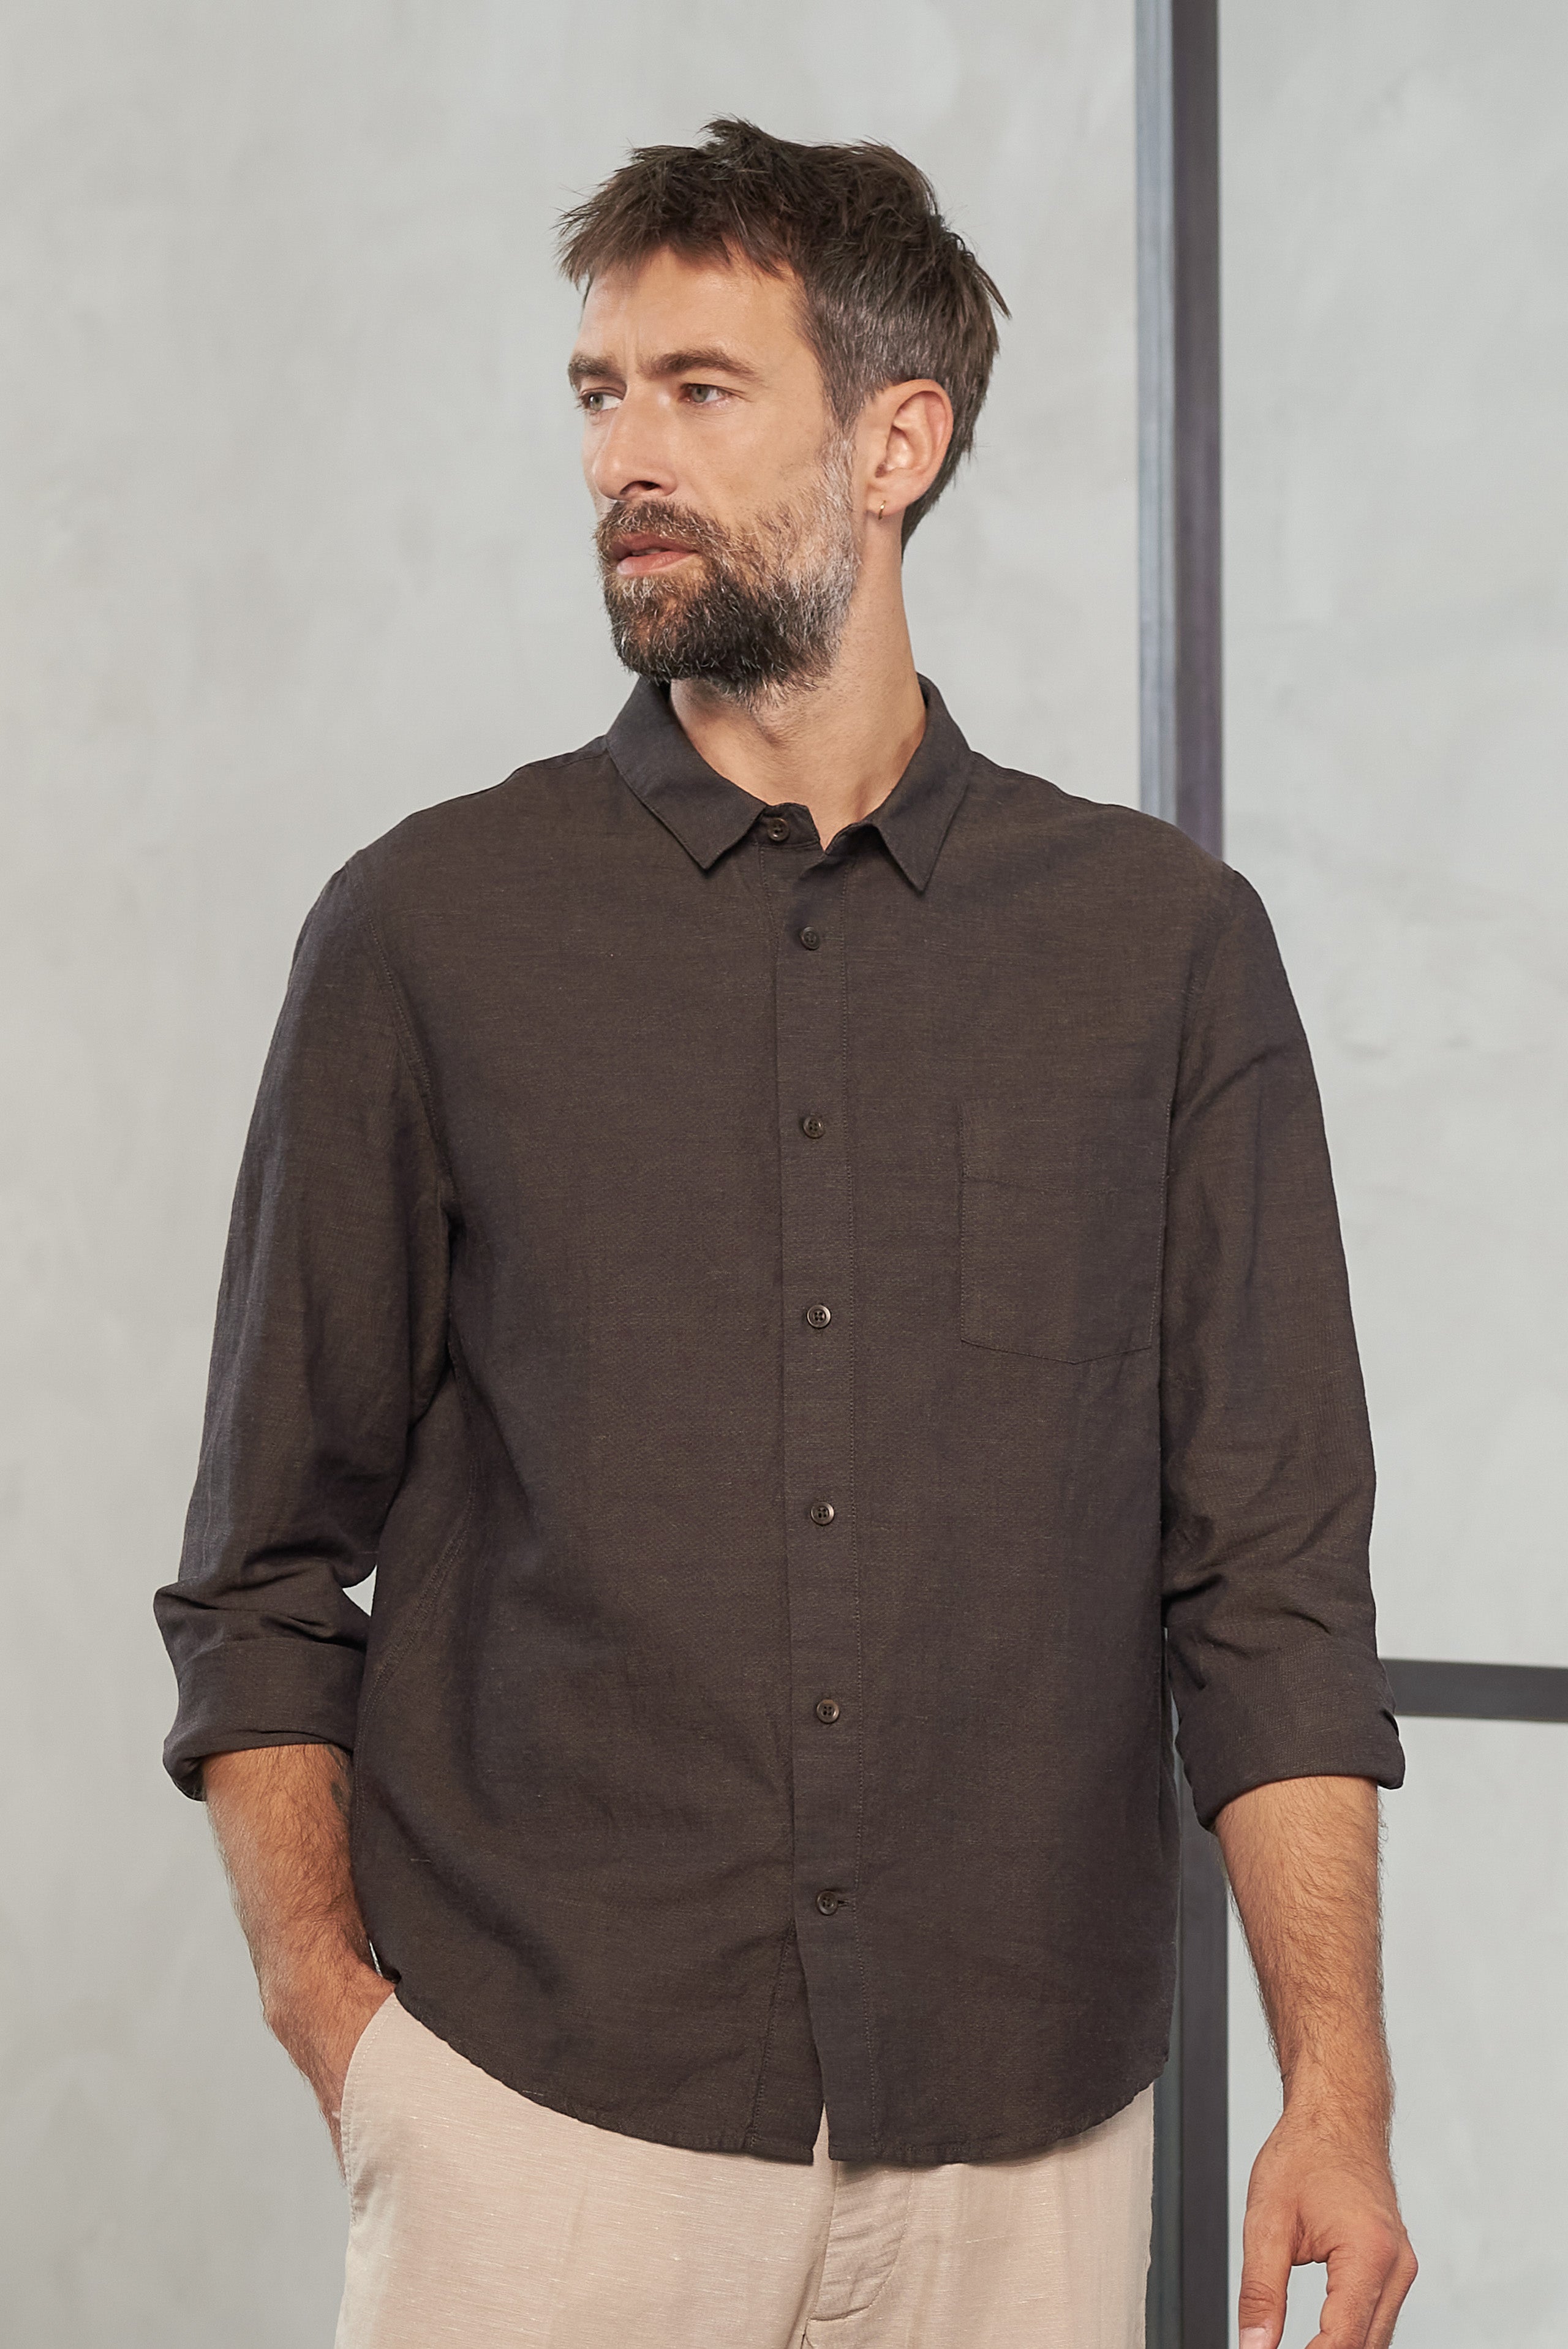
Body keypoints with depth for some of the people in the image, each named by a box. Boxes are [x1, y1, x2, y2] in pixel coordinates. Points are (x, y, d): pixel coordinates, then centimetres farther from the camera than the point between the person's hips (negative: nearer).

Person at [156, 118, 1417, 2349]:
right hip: (542, 2113, -1)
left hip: (1020, 2140, 1)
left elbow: (1272, 1579, 4)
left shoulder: (1166, 946, 5)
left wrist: (1339, 2089, -4)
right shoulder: (431, 931, 3)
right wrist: (331, 2014, -5)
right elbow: (268, 1568, 6)